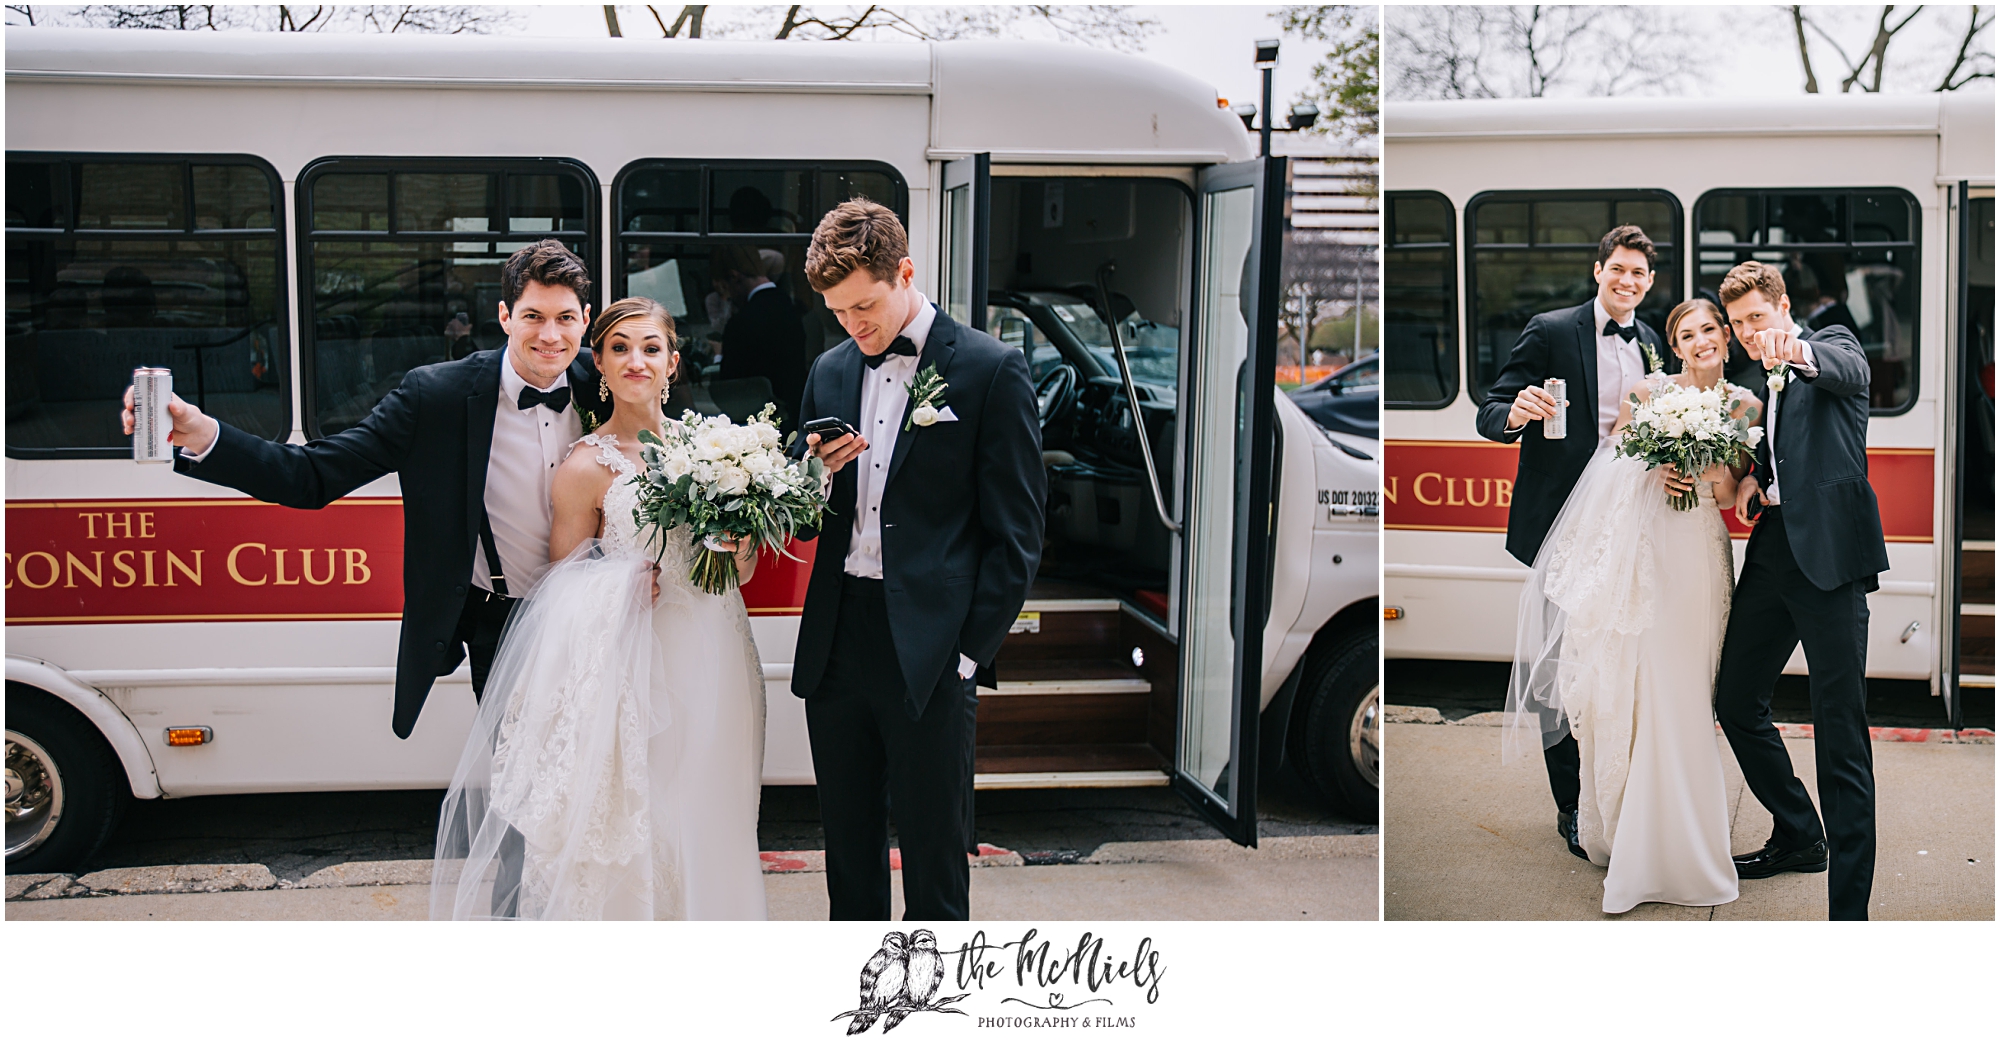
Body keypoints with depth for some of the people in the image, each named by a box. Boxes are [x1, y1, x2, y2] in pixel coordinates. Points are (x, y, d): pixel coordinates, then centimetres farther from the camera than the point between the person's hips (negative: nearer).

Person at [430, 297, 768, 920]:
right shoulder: (586, 467, -6)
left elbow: (742, 571, 11)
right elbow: (566, 583, 2)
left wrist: (739, 544, -10)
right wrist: (630, 581, -13)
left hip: (711, 659, 4)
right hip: (631, 664, -4)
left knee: (700, 825, 11)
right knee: (625, 827, -2)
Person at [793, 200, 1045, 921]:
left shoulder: (991, 370, -5)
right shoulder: (830, 372, 12)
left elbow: (1016, 532, -5)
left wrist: (969, 652, -10)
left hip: (929, 655, -5)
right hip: (836, 643, 5)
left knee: (935, 854, 4)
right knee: (848, 844, 15)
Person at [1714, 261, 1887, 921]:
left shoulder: (1833, 345, 1)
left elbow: (1849, 369, -23)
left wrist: (1797, 351, -45)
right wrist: (1752, 483, 3)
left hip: (1828, 549, -8)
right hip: (1772, 551, 8)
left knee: (1840, 730, -9)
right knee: (1735, 700, 15)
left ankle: (1850, 904, -6)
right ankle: (1799, 837, 34)